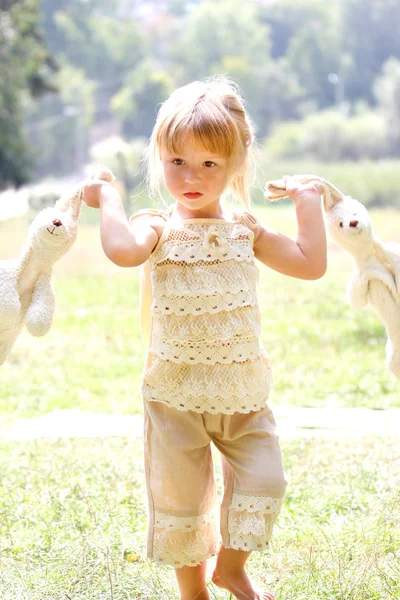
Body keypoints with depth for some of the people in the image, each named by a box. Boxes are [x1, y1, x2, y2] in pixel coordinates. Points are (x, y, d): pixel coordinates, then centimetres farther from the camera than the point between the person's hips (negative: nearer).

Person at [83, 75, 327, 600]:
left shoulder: (244, 230, 4)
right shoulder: (158, 227, -8)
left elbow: (311, 264, 1)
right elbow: (122, 250, -33)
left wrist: (307, 202, 4)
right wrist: (108, 198, -20)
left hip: (242, 389, 3)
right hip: (176, 392, -3)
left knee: (262, 480, 4)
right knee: (179, 494, 6)